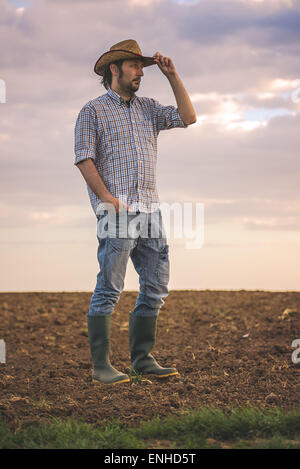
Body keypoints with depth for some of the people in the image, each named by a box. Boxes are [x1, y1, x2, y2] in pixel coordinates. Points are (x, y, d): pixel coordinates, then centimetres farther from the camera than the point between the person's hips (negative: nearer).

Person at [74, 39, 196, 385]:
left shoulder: (147, 108, 20)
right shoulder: (93, 111, 3)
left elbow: (188, 118, 11)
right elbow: (84, 159, -5)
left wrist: (172, 76, 7)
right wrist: (109, 199, -14)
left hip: (149, 208, 7)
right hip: (117, 210, -6)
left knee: (156, 286, 6)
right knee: (109, 288, -8)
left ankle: (142, 359, 15)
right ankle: (101, 366, -3)